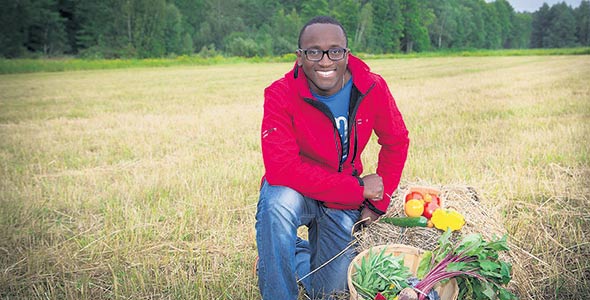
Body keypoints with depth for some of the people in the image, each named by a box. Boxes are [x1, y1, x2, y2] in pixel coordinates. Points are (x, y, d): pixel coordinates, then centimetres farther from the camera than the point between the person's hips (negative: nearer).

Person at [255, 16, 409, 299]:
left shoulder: (372, 87, -14)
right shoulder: (280, 95, -24)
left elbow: (396, 143, 2)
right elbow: (281, 168, -33)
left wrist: (377, 204, -3)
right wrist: (359, 188, -30)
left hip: (345, 203, 3)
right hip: (295, 191, -3)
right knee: (277, 202, -39)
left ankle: (303, 250, 42)